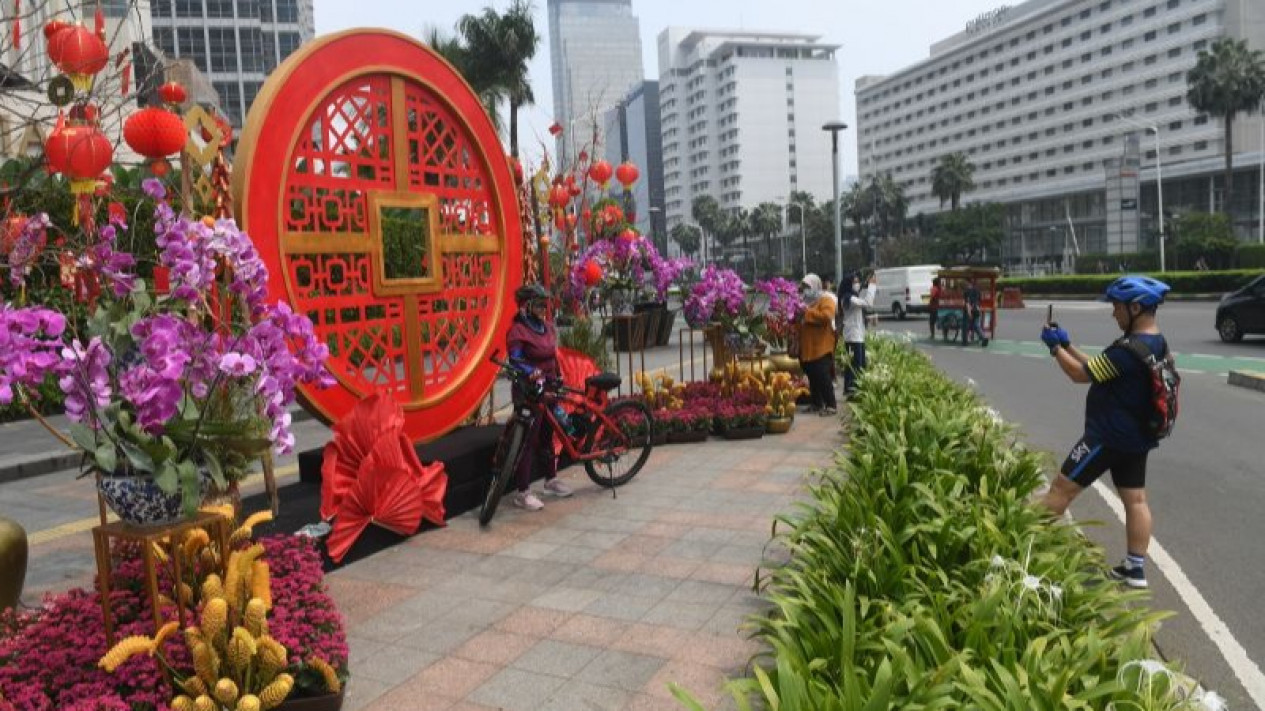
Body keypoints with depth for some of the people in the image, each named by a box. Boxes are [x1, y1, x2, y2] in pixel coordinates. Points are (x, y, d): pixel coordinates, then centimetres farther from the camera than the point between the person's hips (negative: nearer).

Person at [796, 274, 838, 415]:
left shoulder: (826, 300, -6)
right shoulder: (806, 301, 19)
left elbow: (826, 316, -24)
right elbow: (800, 321, 29)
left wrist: (808, 311, -22)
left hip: (821, 347, -8)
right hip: (807, 348, 8)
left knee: (823, 377, -10)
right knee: (812, 377, 12)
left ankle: (831, 405, -4)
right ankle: (817, 403, 21)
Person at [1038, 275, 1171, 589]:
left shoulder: (1129, 350, -25)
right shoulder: (1156, 345, 8)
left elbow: (1082, 374, -18)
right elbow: (1098, 367, 13)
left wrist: (1055, 347, -5)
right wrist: (1068, 344, 9)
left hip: (1109, 437, -10)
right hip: (1136, 436, 10)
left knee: (1062, 489, -2)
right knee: (1135, 500, 11)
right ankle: (1135, 568, 18)